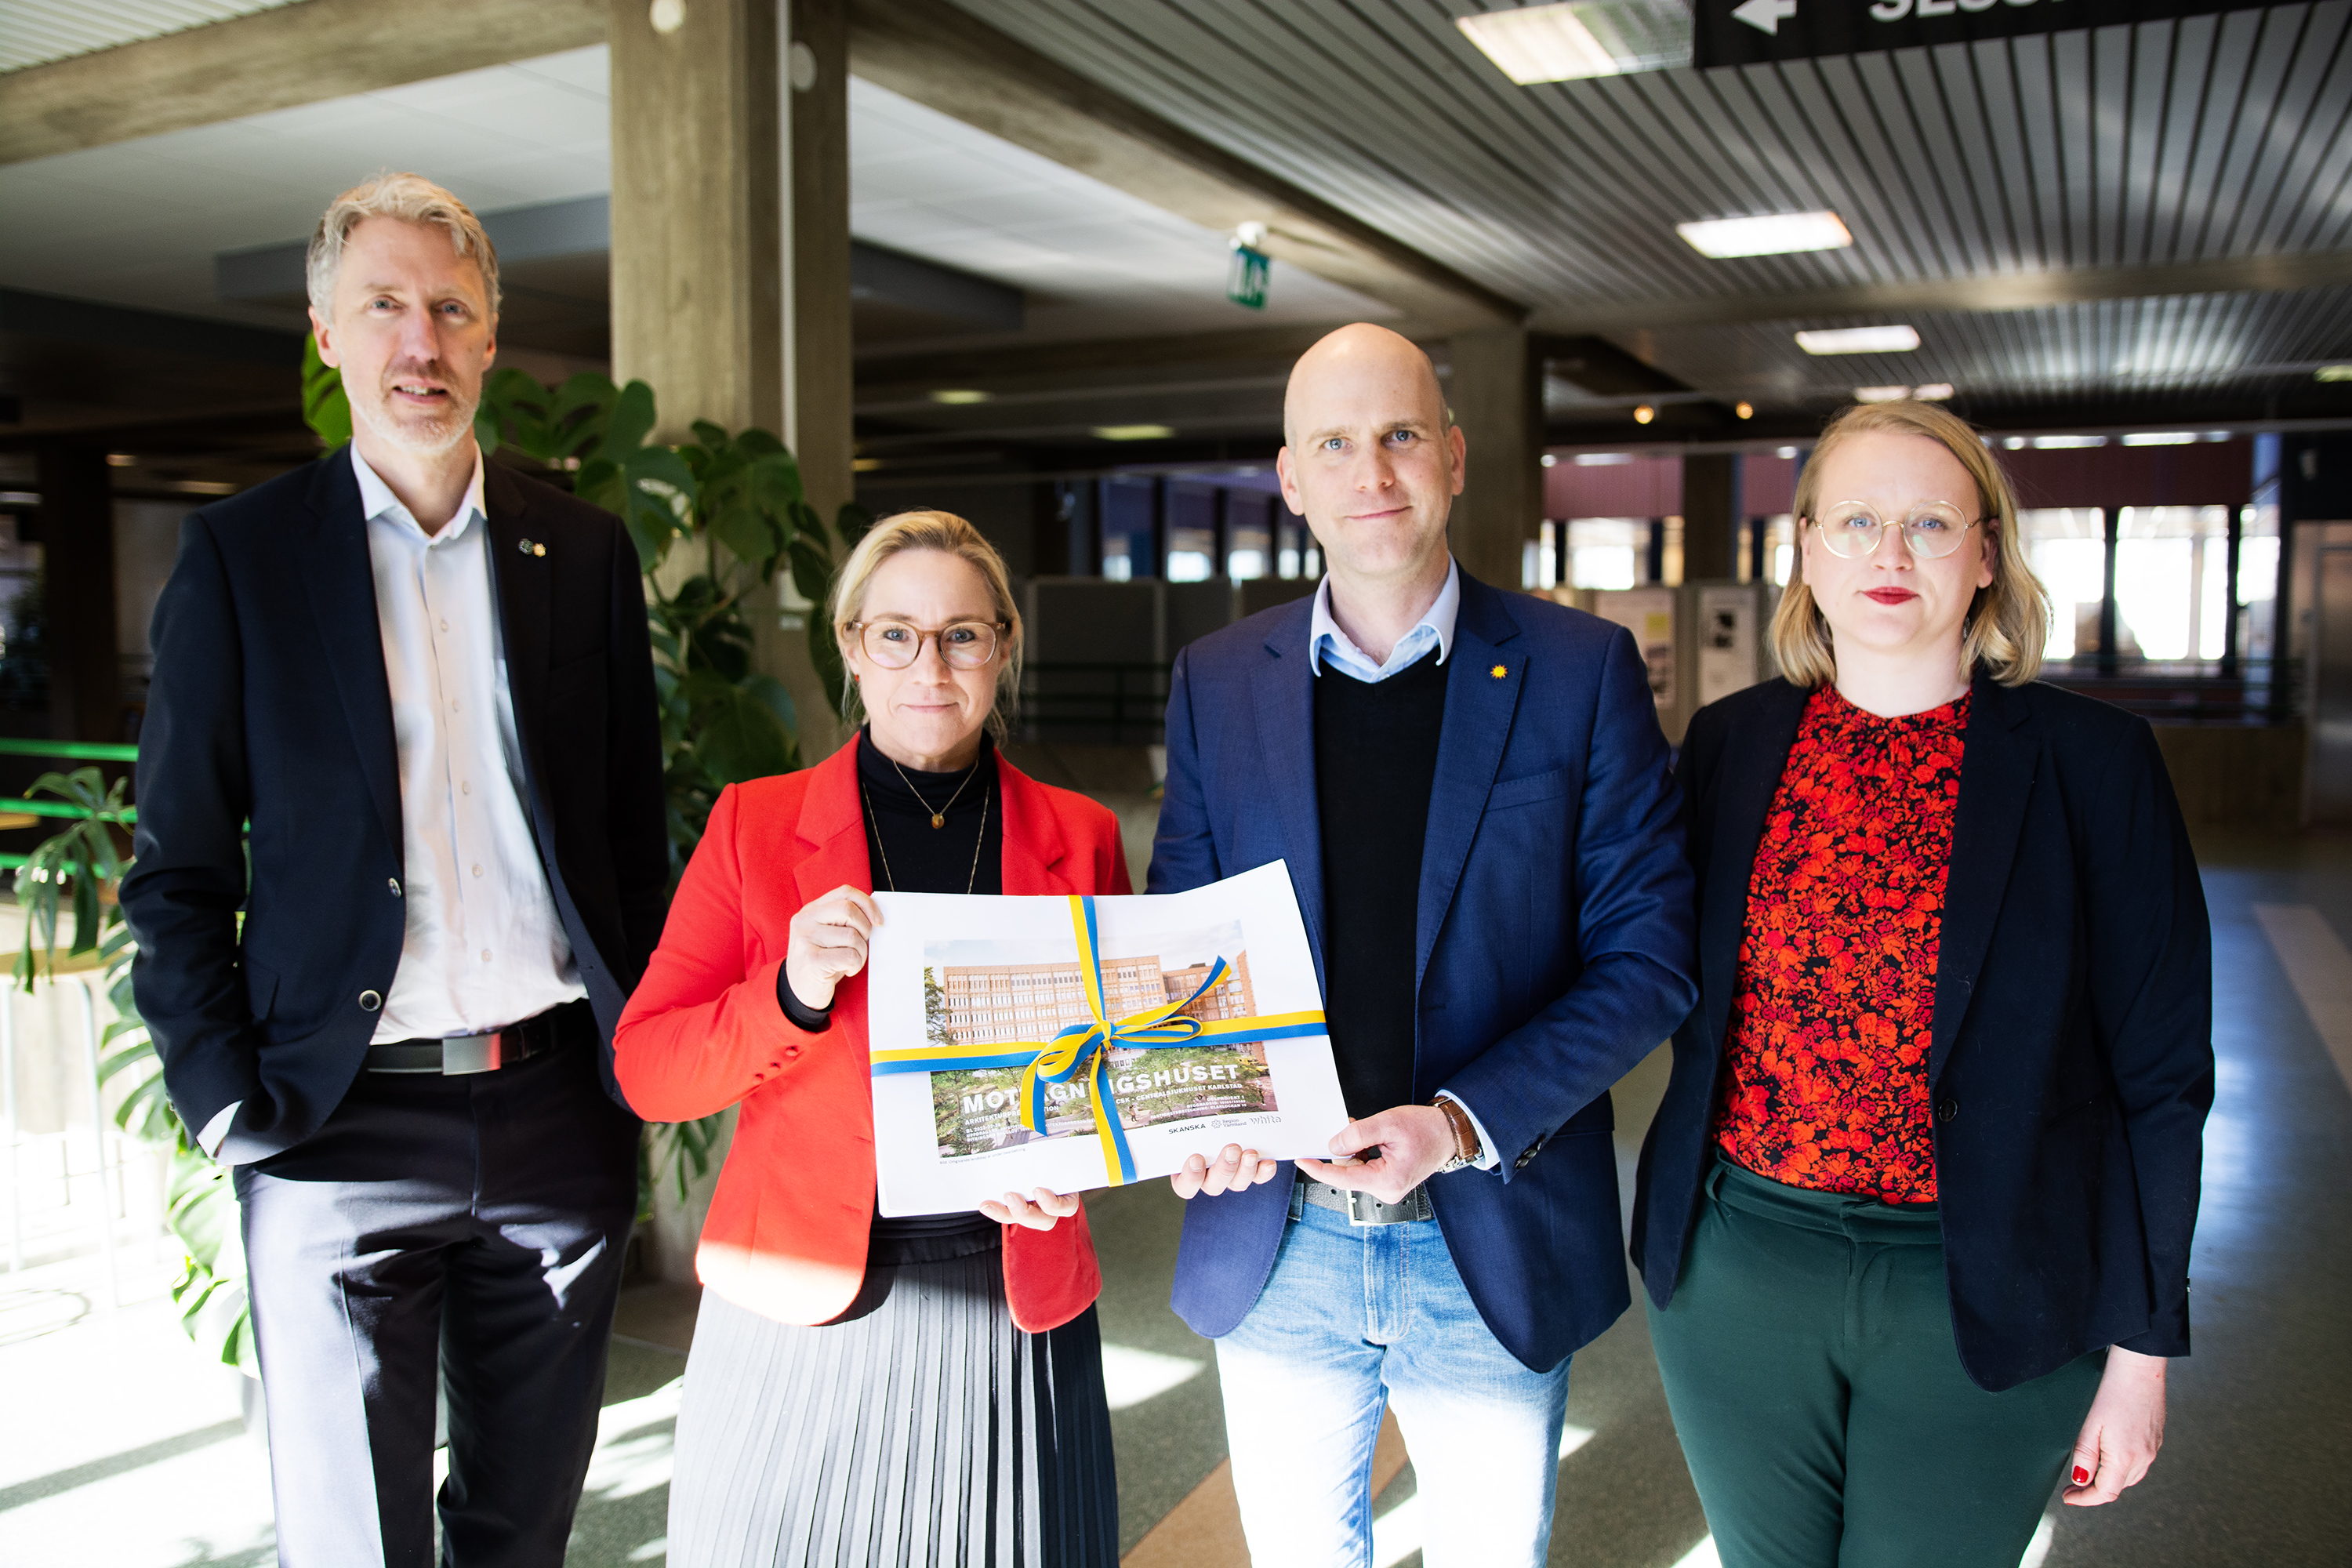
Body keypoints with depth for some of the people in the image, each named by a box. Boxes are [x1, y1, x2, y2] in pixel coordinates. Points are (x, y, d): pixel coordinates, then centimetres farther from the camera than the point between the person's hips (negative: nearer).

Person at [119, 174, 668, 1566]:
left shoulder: (586, 550, 6)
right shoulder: (240, 554, -1)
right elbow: (179, 868, 0)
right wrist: (227, 1100, -7)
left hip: (561, 1110, 3)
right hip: (342, 1129, -2)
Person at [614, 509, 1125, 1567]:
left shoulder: (1080, 838, 3)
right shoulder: (755, 825, 0)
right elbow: (645, 1070, -3)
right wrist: (793, 994, -21)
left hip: (1015, 1318, 1)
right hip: (801, 1312, -1)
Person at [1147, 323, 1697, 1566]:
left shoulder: (1580, 669, -5)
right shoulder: (1215, 683, 2)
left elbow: (1647, 953, -7)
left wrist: (1466, 1122, -19)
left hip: (1494, 1245, -1)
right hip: (1272, 1239, 2)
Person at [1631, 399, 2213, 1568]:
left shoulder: (2092, 761, -7)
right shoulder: (1730, 744, 0)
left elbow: (2157, 1071, -4)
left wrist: (2141, 1348, -3)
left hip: (1985, 1303, -2)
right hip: (1739, 1273, 2)